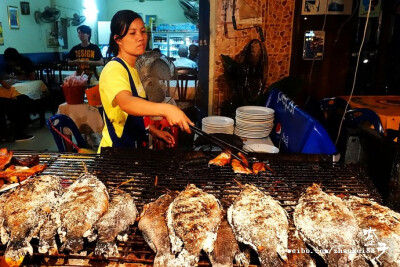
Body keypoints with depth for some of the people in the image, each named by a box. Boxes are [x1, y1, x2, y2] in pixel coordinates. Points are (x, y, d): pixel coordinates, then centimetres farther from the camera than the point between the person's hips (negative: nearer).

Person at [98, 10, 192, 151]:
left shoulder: (132, 69, 8)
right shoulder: (114, 69, -21)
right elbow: (126, 103, -41)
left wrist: (154, 131, 8)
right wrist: (166, 109, -55)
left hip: (133, 146, 9)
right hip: (115, 151, -8)